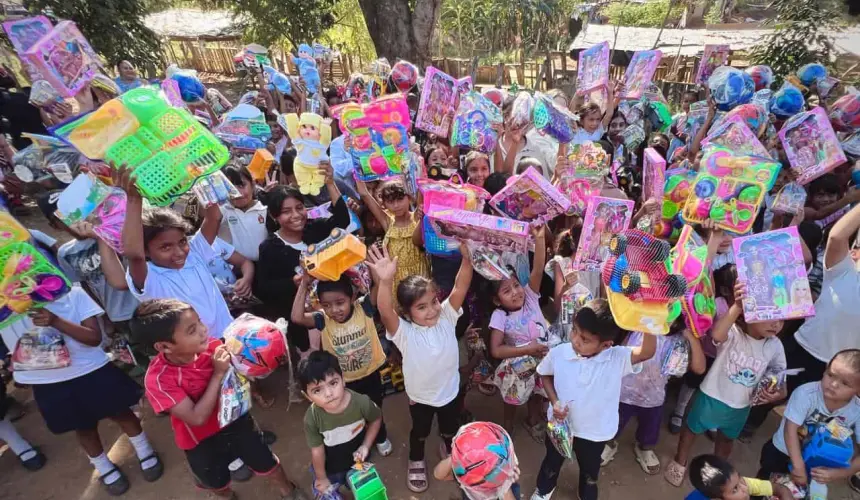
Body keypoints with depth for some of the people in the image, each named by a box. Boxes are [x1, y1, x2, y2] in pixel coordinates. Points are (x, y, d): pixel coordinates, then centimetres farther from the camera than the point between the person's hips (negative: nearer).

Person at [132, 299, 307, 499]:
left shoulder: (210, 345, -24)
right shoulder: (158, 379, -31)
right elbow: (197, 418, -33)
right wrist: (218, 374, -36)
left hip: (235, 420, 2)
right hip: (202, 440, -2)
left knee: (266, 463, 19)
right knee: (217, 482, 27)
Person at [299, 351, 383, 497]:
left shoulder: (361, 402, -33)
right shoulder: (312, 418, -33)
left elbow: (376, 419, -9)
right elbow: (317, 450, -17)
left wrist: (365, 446, -13)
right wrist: (322, 478, -3)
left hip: (357, 458, 1)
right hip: (330, 465, -1)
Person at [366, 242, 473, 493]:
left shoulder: (447, 317, -21)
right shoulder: (404, 332, -30)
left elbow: (460, 288, -36)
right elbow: (385, 313, -51)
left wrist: (466, 257, -53)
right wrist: (385, 282, -69)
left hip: (450, 391, 2)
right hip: (420, 396, -2)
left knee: (450, 429, 29)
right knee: (420, 432, 26)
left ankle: (451, 451, 61)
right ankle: (416, 462, 56)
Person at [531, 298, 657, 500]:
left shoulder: (617, 358, -26)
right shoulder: (558, 353, -23)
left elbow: (647, 352, -41)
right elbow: (545, 375, -4)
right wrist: (554, 402, -16)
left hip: (595, 431, 0)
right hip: (560, 424, 1)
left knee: (589, 471, 30)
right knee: (552, 462, 29)